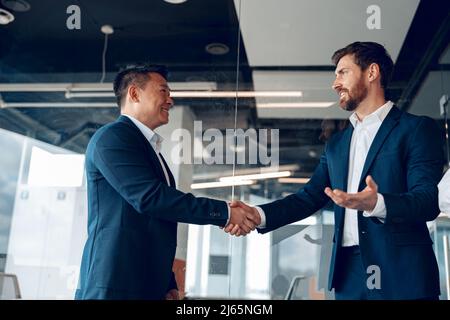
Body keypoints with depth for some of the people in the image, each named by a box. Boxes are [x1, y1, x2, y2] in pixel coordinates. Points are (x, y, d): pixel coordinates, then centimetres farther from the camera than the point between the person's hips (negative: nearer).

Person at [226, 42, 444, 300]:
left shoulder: (416, 128, -2)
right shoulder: (336, 143, 16)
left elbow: (428, 200, -12)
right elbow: (310, 196, 9)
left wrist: (376, 204, -32)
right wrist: (259, 214, -7)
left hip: (401, 271, -5)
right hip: (349, 269, 5)